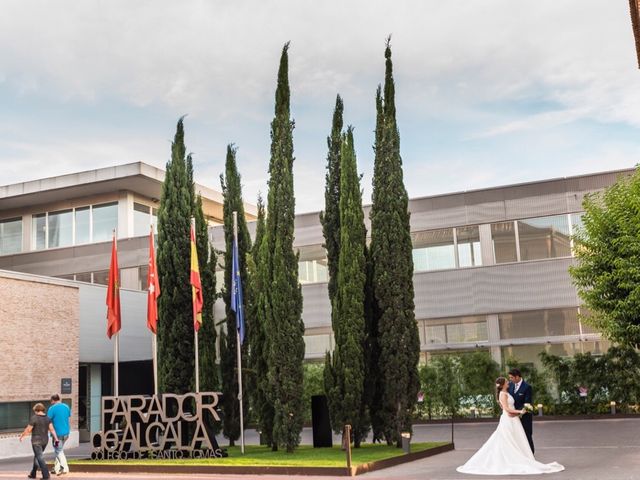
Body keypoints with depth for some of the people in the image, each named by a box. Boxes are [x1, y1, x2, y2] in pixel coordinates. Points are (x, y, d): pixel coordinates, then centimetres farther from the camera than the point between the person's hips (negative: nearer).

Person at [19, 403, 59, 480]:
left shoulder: (34, 418, -15)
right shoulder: (47, 418, 3)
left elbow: (28, 429, -12)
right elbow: (52, 429, -3)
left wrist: (22, 436, 3)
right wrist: (56, 438, -5)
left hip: (36, 441, -7)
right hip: (45, 441, 7)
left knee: (40, 458, -7)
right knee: (37, 456, 22)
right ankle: (33, 473, 30)